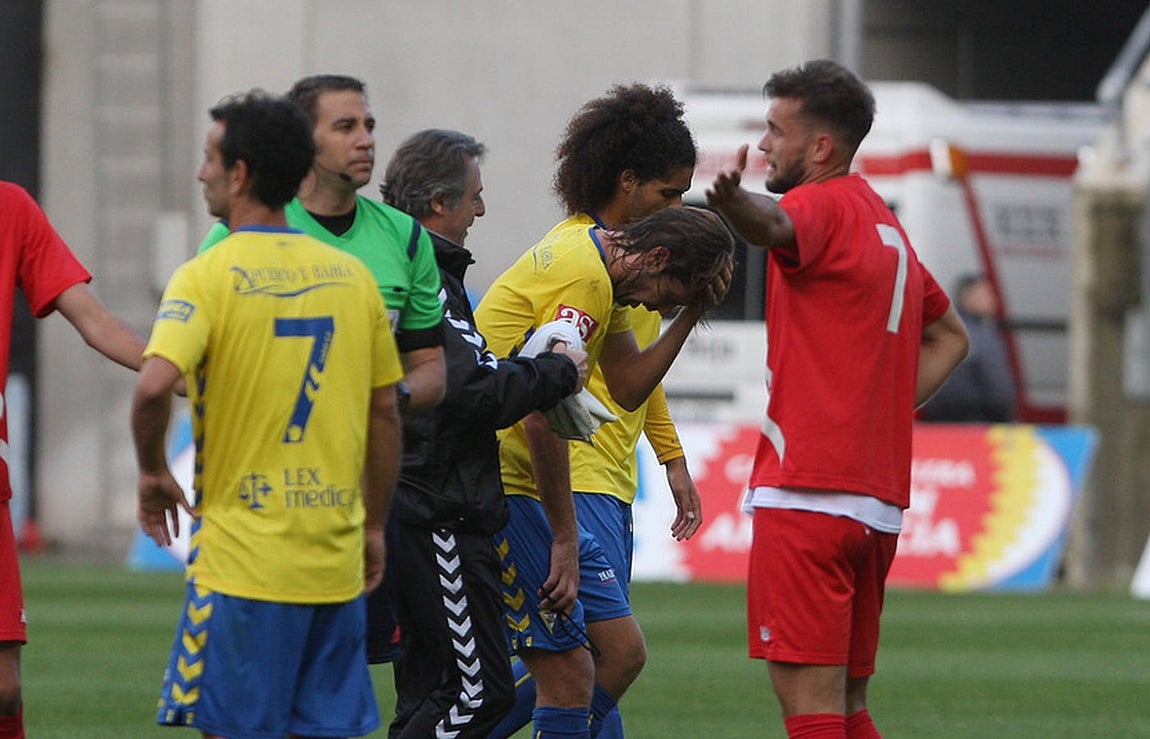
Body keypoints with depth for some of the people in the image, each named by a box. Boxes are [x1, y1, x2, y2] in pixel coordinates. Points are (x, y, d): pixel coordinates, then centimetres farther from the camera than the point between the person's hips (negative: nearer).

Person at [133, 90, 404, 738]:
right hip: (337, 563, 5)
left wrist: (153, 472, -6)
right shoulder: (352, 276, 8)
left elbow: (155, 386, -24)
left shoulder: (209, 277, -9)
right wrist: (374, 526, 20)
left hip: (243, 560, -5)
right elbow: (386, 414, 11)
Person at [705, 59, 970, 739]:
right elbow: (949, 336, 33)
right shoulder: (885, 224, 22)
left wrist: (734, 202, -54)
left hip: (807, 497, -10)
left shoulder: (825, 205, -6)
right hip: (878, 501, 10)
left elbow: (776, 225, -32)